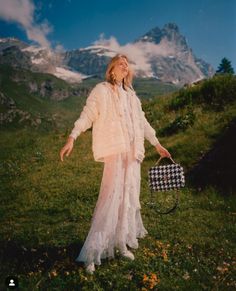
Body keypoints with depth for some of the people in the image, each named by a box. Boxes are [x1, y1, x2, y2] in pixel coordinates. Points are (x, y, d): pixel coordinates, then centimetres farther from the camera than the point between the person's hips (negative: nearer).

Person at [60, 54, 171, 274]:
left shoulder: (131, 95, 20)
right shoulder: (101, 90, 2)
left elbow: (142, 122, 25)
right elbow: (86, 115, -8)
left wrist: (157, 144, 26)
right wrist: (72, 138, -22)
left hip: (133, 153, 7)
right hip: (115, 152, -7)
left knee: (129, 196, 9)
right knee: (111, 197, -13)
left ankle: (122, 242, 25)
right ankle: (93, 253, -4)